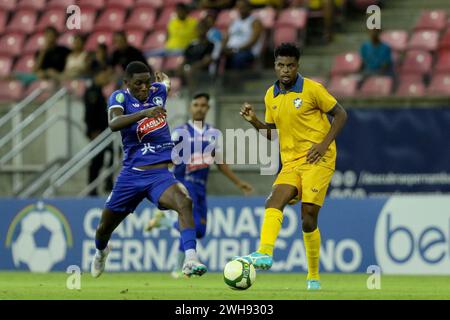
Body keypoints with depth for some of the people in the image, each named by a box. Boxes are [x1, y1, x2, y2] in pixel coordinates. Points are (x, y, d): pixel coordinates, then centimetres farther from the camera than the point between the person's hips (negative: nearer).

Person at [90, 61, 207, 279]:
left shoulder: (158, 91, 5)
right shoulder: (120, 97, -7)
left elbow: (166, 84, 31)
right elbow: (113, 124, -29)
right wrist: (144, 113, -41)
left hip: (160, 174, 1)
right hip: (132, 174, -1)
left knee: (184, 202, -31)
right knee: (105, 227, 16)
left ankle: (190, 260, -39)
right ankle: (101, 252, 52)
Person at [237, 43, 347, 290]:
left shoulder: (312, 89, -6)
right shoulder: (271, 96, 11)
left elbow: (340, 115, -1)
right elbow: (271, 132, 21)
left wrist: (324, 144, -11)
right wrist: (254, 121, 1)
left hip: (317, 159, -5)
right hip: (290, 162, 5)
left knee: (308, 218, -10)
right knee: (274, 202, -22)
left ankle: (313, 278, 3)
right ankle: (264, 253, -40)